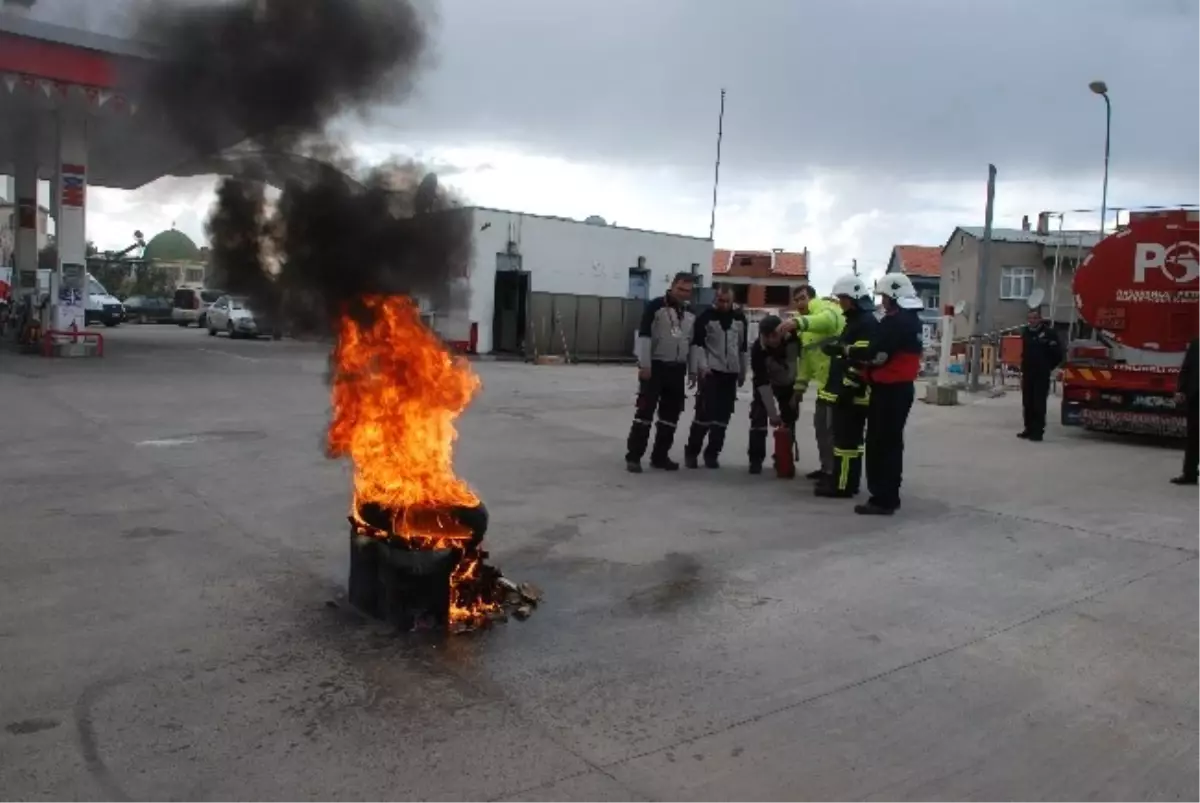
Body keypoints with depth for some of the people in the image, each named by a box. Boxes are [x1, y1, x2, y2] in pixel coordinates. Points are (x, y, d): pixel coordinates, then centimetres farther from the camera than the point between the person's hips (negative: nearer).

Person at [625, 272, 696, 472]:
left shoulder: (691, 314, 12)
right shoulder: (655, 306, -8)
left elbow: (694, 342, 18)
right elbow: (644, 336, -13)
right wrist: (644, 365, -19)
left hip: (678, 369, 6)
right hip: (655, 366, -6)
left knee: (671, 414, 8)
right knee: (645, 410, -8)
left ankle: (660, 456, 18)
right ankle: (633, 456, -4)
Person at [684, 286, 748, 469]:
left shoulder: (740, 318, 11)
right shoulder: (705, 317, -4)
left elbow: (743, 346, 17)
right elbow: (697, 344, -9)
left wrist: (743, 372, 17)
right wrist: (701, 367, -22)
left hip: (731, 373, 5)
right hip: (710, 372, -5)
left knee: (723, 415, 5)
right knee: (705, 412, -9)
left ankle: (712, 453, 15)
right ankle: (691, 452, 4)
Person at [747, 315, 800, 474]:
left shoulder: (794, 338, -32)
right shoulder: (758, 349, -35)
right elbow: (762, 383, -32)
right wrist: (772, 414, -33)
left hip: (788, 384, 2)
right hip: (765, 384, -2)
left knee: (789, 420, 5)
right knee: (759, 418, -11)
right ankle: (756, 460, -3)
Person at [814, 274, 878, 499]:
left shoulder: (867, 323, -16)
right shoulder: (855, 321, 19)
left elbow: (862, 361, -23)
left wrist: (847, 389, -23)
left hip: (853, 394, -11)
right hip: (847, 392, 11)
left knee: (846, 439, -8)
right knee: (849, 438, 15)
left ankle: (842, 485, -5)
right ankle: (846, 480, 23)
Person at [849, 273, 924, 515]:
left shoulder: (893, 322, -18)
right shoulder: (912, 321, 15)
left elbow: (877, 354, -23)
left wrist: (849, 352, -8)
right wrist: (861, 356, 7)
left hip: (888, 390, -10)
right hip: (903, 387, 10)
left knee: (879, 444, -6)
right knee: (892, 443, 16)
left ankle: (882, 499, -4)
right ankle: (889, 496, 24)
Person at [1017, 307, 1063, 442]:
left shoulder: (1048, 332, -8)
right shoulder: (1025, 331, 10)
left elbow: (1057, 353, -6)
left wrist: (1049, 367, 1)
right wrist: (1023, 366, 14)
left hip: (1042, 375, -6)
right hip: (1027, 373, 6)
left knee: (1039, 404, -6)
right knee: (1027, 403, 9)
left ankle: (1038, 431, -4)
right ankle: (1029, 429, 18)